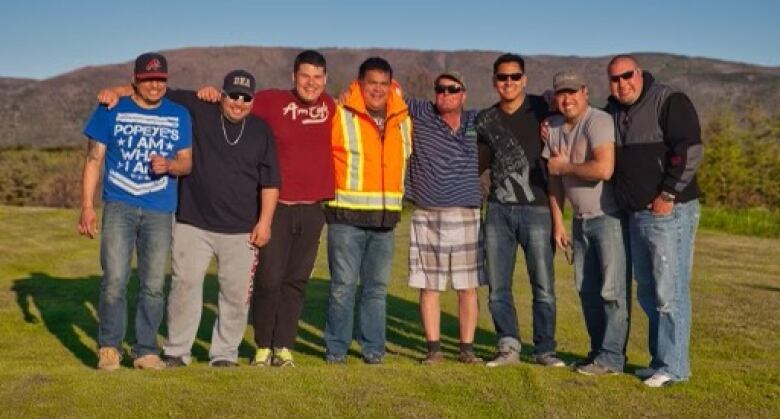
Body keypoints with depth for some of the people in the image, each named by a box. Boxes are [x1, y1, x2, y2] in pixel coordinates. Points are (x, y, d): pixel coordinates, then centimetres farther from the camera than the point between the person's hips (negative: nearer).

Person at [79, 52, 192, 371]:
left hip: (160, 211, 2)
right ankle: (109, 346, 6)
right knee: (115, 279, -10)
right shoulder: (110, 111, 4)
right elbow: (94, 159, 4)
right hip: (119, 206, -2)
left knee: (154, 284, 3)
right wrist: (87, 206, -3)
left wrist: (168, 165, -13)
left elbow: (187, 162, 11)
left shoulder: (179, 115, 10)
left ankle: (146, 350, 13)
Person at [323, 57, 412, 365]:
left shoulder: (403, 120, 11)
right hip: (347, 215, -4)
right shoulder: (340, 116, -4)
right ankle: (336, 348, 10)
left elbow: (406, 157, 26)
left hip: (385, 217, 4)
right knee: (343, 285, -1)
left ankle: (373, 347, 19)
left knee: (377, 287, 10)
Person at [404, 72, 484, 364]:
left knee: (468, 286, 3)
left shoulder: (476, 122, 7)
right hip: (426, 217, -1)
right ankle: (433, 348, 13)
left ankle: (467, 349, 13)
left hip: (465, 216, 1)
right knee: (429, 286, 3)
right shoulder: (421, 115, 3)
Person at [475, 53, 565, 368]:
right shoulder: (485, 120, 10)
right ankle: (509, 346, 17)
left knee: (543, 286, -1)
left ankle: (545, 349, 12)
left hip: (536, 209, -3)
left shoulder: (542, 109, 0)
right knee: (497, 286, 6)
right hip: (498, 210, 3)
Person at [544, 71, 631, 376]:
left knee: (612, 289, -4)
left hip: (610, 217, -8)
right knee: (587, 289, 13)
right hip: (581, 220, 8)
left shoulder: (598, 122, -17)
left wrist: (565, 166, -15)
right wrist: (557, 222, 12)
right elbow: (554, 178, 14)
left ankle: (612, 357, 3)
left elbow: (604, 169, -31)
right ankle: (598, 350, 24)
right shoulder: (554, 127, 8)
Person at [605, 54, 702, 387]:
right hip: (636, 215, 8)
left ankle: (673, 366, 4)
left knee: (669, 292, -5)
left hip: (669, 213, -8)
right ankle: (660, 360, 25)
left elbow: (690, 149, -17)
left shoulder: (670, 101, -8)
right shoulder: (612, 113, 15)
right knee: (648, 294, 14)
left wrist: (668, 195, -18)